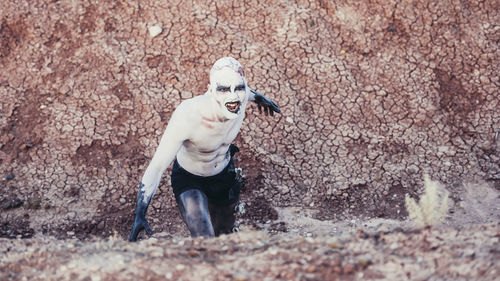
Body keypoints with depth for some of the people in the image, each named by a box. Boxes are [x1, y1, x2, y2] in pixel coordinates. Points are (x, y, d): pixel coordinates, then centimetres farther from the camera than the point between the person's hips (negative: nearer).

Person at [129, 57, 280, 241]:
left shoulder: (240, 97, -25)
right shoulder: (188, 115, -40)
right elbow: (157, 166, -37)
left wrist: (259, 98, 28)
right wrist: (139, 215, -43)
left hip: (224, 174, 5)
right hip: (189, 180, -5)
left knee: (223, 235, 23)